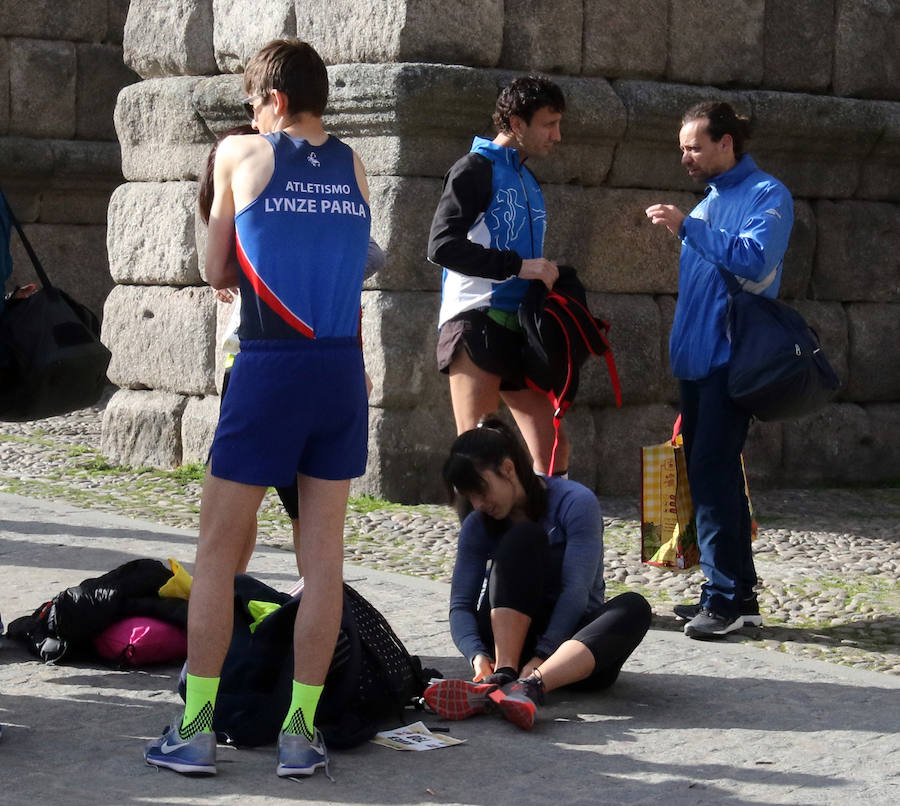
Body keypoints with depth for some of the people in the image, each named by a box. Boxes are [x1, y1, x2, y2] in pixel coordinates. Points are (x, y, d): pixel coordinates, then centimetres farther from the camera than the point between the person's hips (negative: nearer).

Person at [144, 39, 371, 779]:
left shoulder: (241, 155, 1)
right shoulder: (354, 167, 10)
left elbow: (218, 274, 8)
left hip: (269, 370, -3)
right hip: (343, 369, 4)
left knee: (218, 550, 4)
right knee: (324, 555, 6)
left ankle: (196, 728, 4)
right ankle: (301, 730, 8)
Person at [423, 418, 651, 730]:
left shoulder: (576, 503, -10)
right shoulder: (478, 526, 2)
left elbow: (576, 592, -19)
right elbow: (461, 605, -5)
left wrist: (540, 658, -30)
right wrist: (477, 655, -26)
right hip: (507, 638, 1)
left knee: (634, 607, -33)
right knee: (522, 537, -22)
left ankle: (529, 685, -55)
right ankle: (503, 676, -40)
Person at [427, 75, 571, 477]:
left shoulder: (528, 182, 22)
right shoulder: (476, 169, -3)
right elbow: (442, 244, -16)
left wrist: (548, 279, 7)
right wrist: (518, 265, -18)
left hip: (520, 331, 8)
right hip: (476, 323, -8)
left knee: (553, 448, 4)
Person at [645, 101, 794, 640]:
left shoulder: (767, 195, -6)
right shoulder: (708, 202, 18)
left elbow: (754, 258, -23)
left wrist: (688, 227, -23)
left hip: (732, 358, -9)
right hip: (697, 361, 9)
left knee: (712, 470, -14)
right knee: (709, 472, 10)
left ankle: (727, 596, -12)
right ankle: (738, 591, 17)